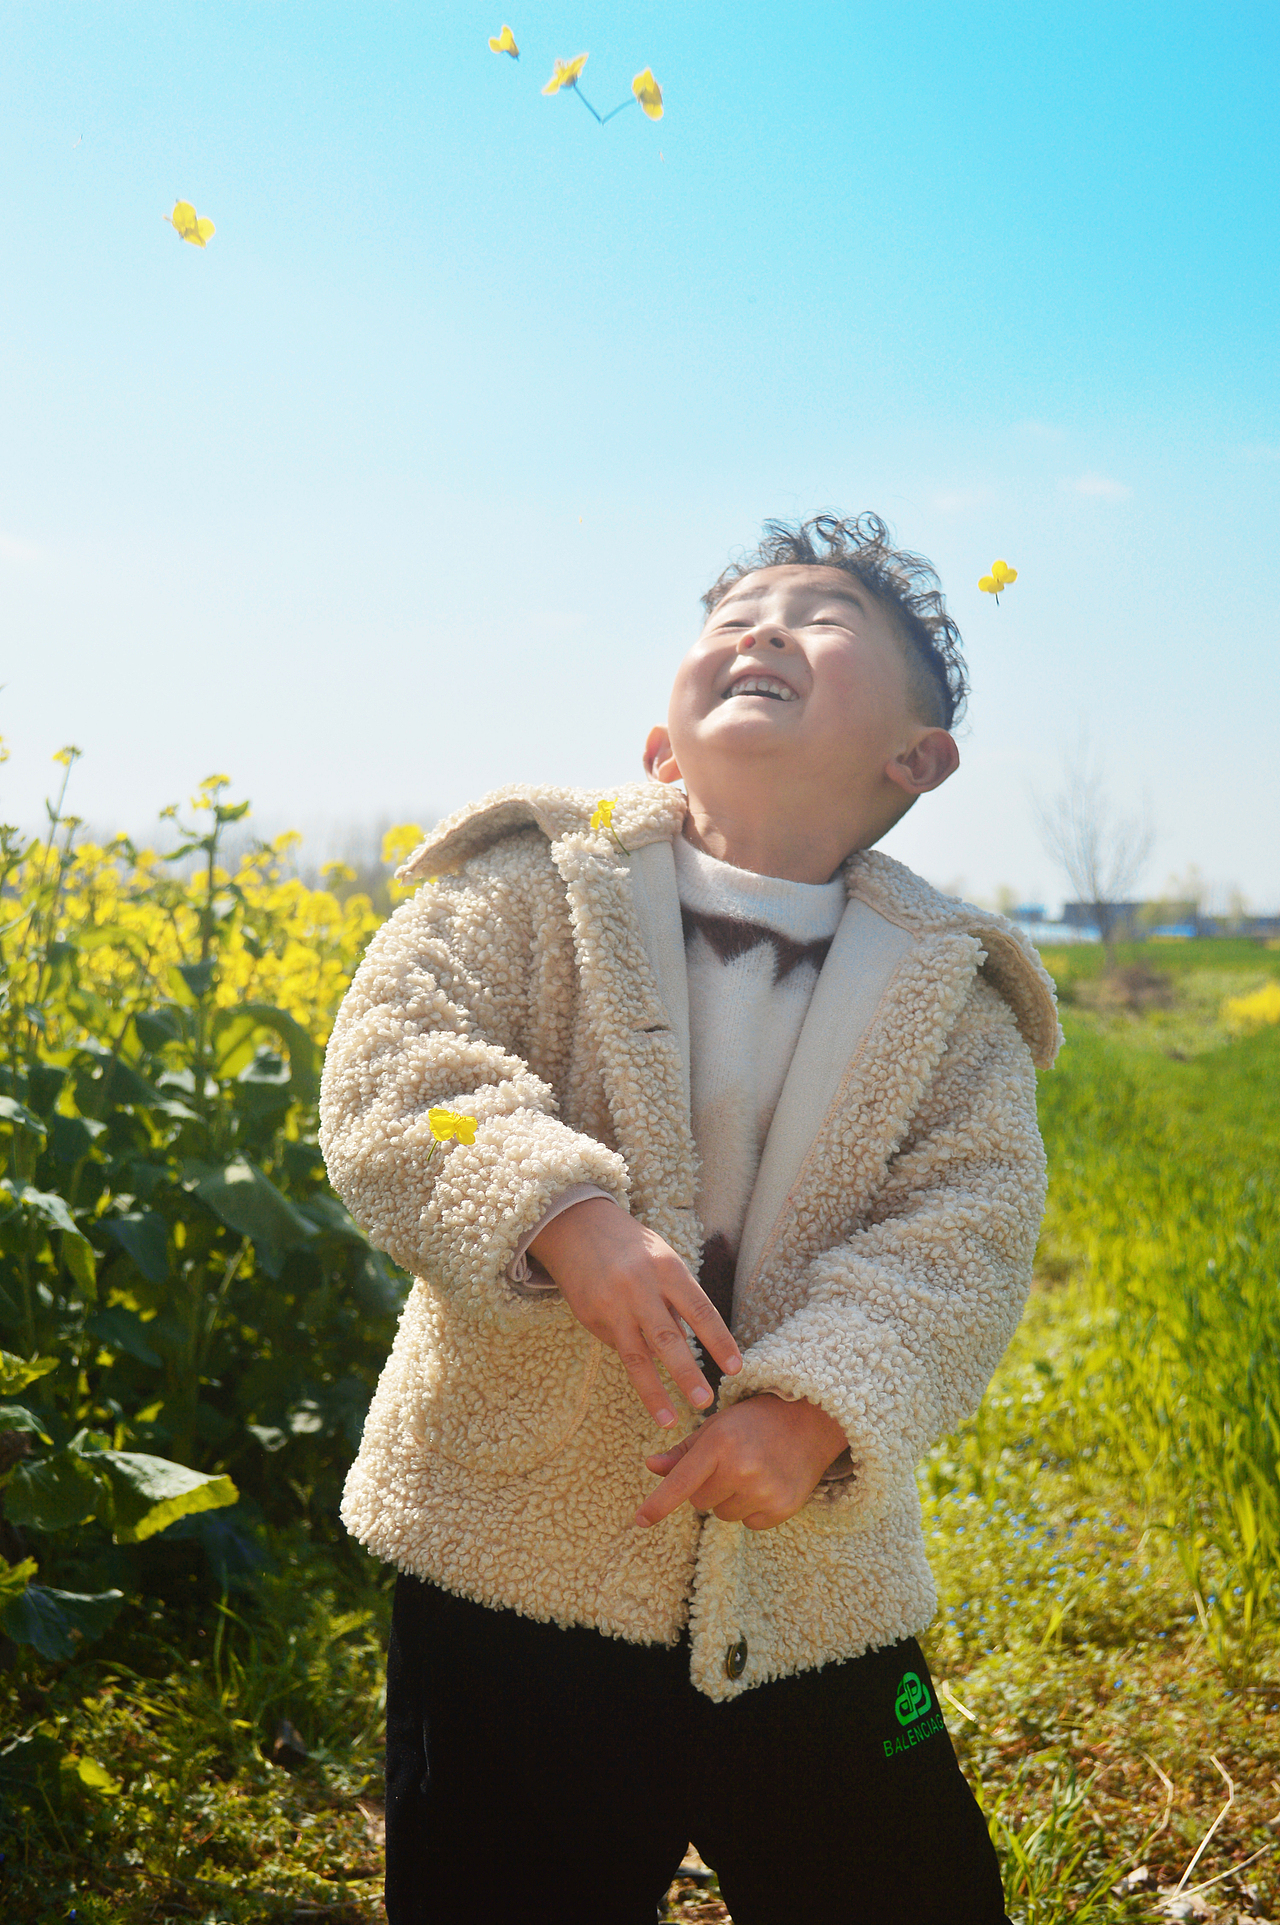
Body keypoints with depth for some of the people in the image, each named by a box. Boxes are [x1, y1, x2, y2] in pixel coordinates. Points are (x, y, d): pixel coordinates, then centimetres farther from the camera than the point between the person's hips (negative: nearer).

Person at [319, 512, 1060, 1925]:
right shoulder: (531, 887, -2)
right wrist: (560, 1210, -32)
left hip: (811, 1594, 2)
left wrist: (821, 1403, -26)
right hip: (511, 1558, -2)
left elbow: (965, 1238, -8)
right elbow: (384, 1070, -14)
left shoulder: (952, 1000, 3)